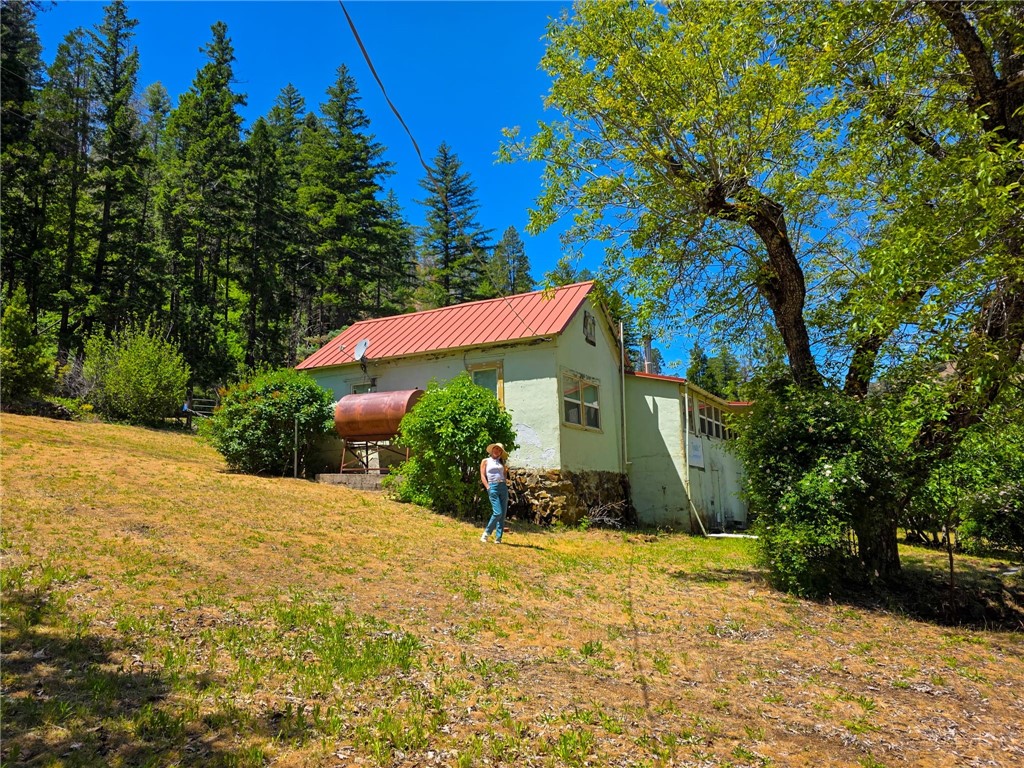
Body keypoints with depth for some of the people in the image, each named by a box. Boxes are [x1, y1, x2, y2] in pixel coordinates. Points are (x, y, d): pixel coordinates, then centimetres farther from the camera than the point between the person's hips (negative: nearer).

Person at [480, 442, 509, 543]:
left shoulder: (501, 463, 20)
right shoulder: (485, 461, 10)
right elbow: (482, 476, 2)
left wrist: (506, 471, 1)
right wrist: (488, 487, -8)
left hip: (503, 487, 4)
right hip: (492, 487, -4)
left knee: (503, 514, 1)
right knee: (497, 513, -14)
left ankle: (498, 537, 6)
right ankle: (486, 533, 2)